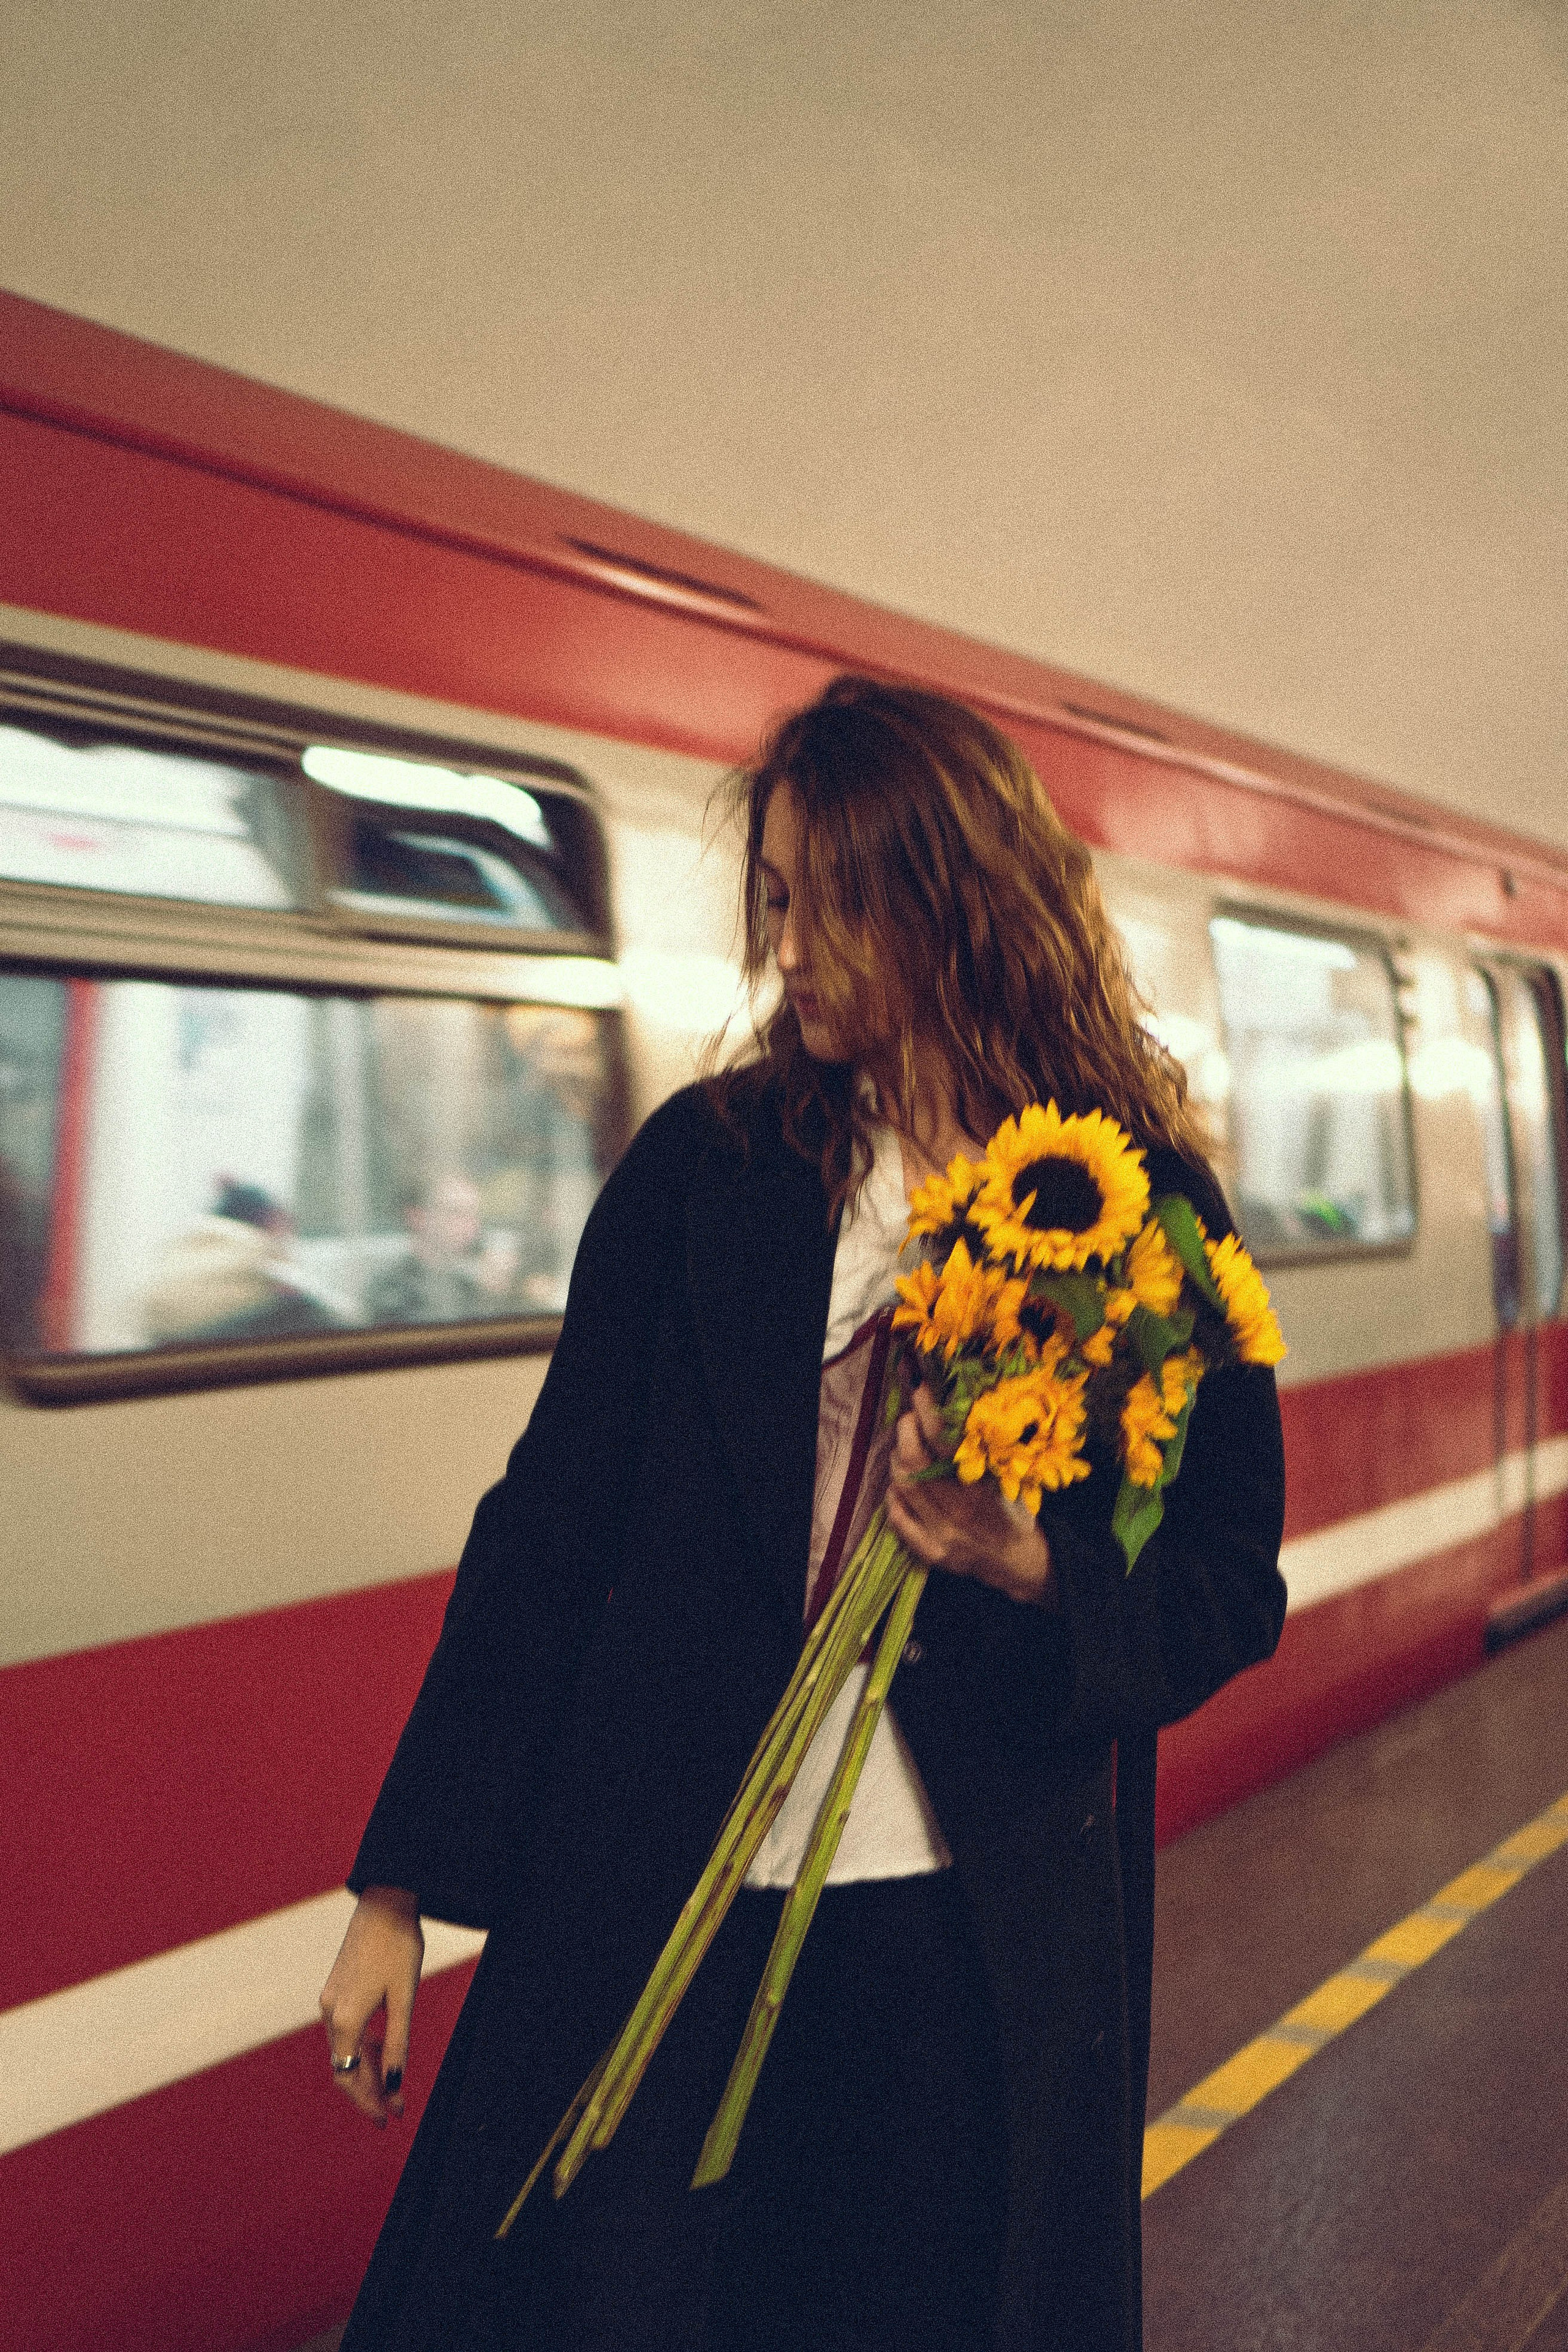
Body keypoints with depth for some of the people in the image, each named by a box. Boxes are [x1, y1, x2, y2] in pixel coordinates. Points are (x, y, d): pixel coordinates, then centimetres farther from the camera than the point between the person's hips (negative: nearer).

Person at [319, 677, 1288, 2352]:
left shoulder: (1146, 1207, -3)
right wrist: (404, 1885, -1)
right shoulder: (703, 1163, -1)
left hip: (986, 1947, 0)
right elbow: (551, 1523, 1)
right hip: (654, 1909, 1)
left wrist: (1032, 1570, -20)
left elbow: (1231, 1587, 1)